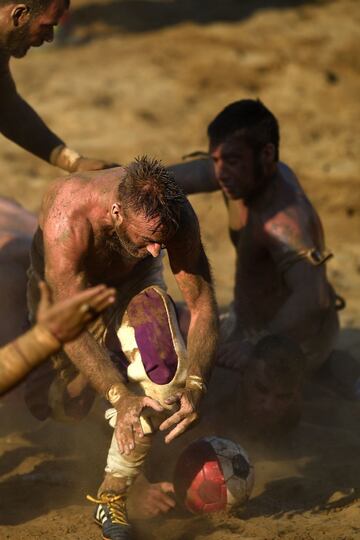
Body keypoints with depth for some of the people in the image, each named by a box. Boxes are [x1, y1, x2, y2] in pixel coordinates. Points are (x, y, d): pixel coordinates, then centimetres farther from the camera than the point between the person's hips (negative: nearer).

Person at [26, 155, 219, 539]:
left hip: (134, 283, 2)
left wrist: (195, 386, -42)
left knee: (169, 369, -27)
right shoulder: (67, 219, -42)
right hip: (64, 290, -1)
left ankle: (113, 496, -12)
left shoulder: (177, 215, -33)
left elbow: (202, 303, -27)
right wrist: (120, 397, -52)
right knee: (65, 406, -10)